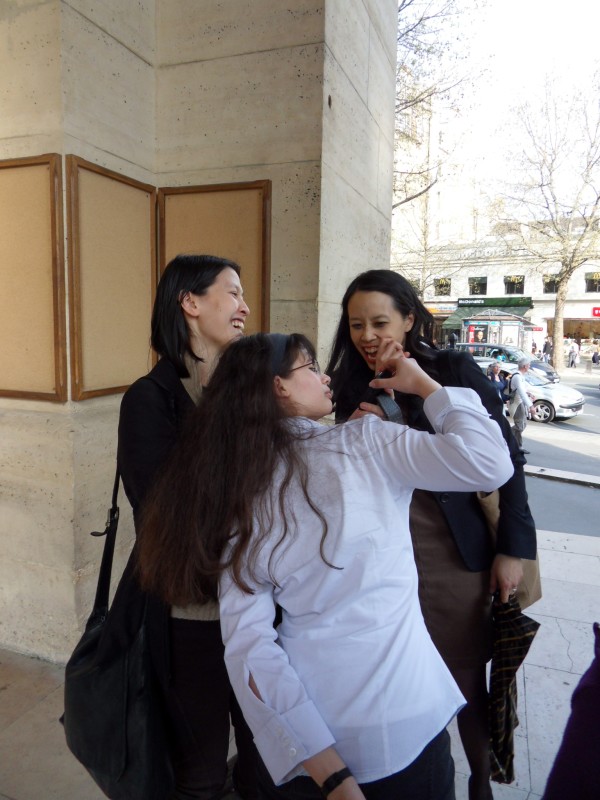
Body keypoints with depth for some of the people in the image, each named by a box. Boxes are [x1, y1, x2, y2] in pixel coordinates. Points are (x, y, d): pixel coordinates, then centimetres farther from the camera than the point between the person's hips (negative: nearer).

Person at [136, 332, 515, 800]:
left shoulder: (239, 496, -3)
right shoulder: (361, 443, -14)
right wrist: (421, 382, -3)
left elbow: (248, 643, -10)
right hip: (397, 726, -3)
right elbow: (489, 462, -14)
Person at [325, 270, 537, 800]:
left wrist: (514, 548, -6)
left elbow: (506, 459, -5)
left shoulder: (455, 371, -9)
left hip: (455, 555, -2)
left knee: (466, 677, 13)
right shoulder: (351, 388, 1)